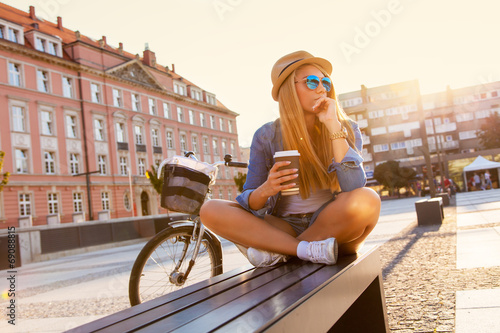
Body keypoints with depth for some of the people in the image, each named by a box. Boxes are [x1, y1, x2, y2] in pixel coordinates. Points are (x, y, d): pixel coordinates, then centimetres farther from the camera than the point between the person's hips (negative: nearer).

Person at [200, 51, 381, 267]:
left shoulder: (346, 130, -4)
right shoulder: (267, 137, -5)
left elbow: (354, 188, -22)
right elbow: (249, 204, -4)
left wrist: (333, 126, -23)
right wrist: (264, 191, -28)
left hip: (336, 228, 0)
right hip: (286, 228, 1)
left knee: (368, 200, -33)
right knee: (210, 209, -18)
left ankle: (275, 251, -18)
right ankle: (308, 249, -23)